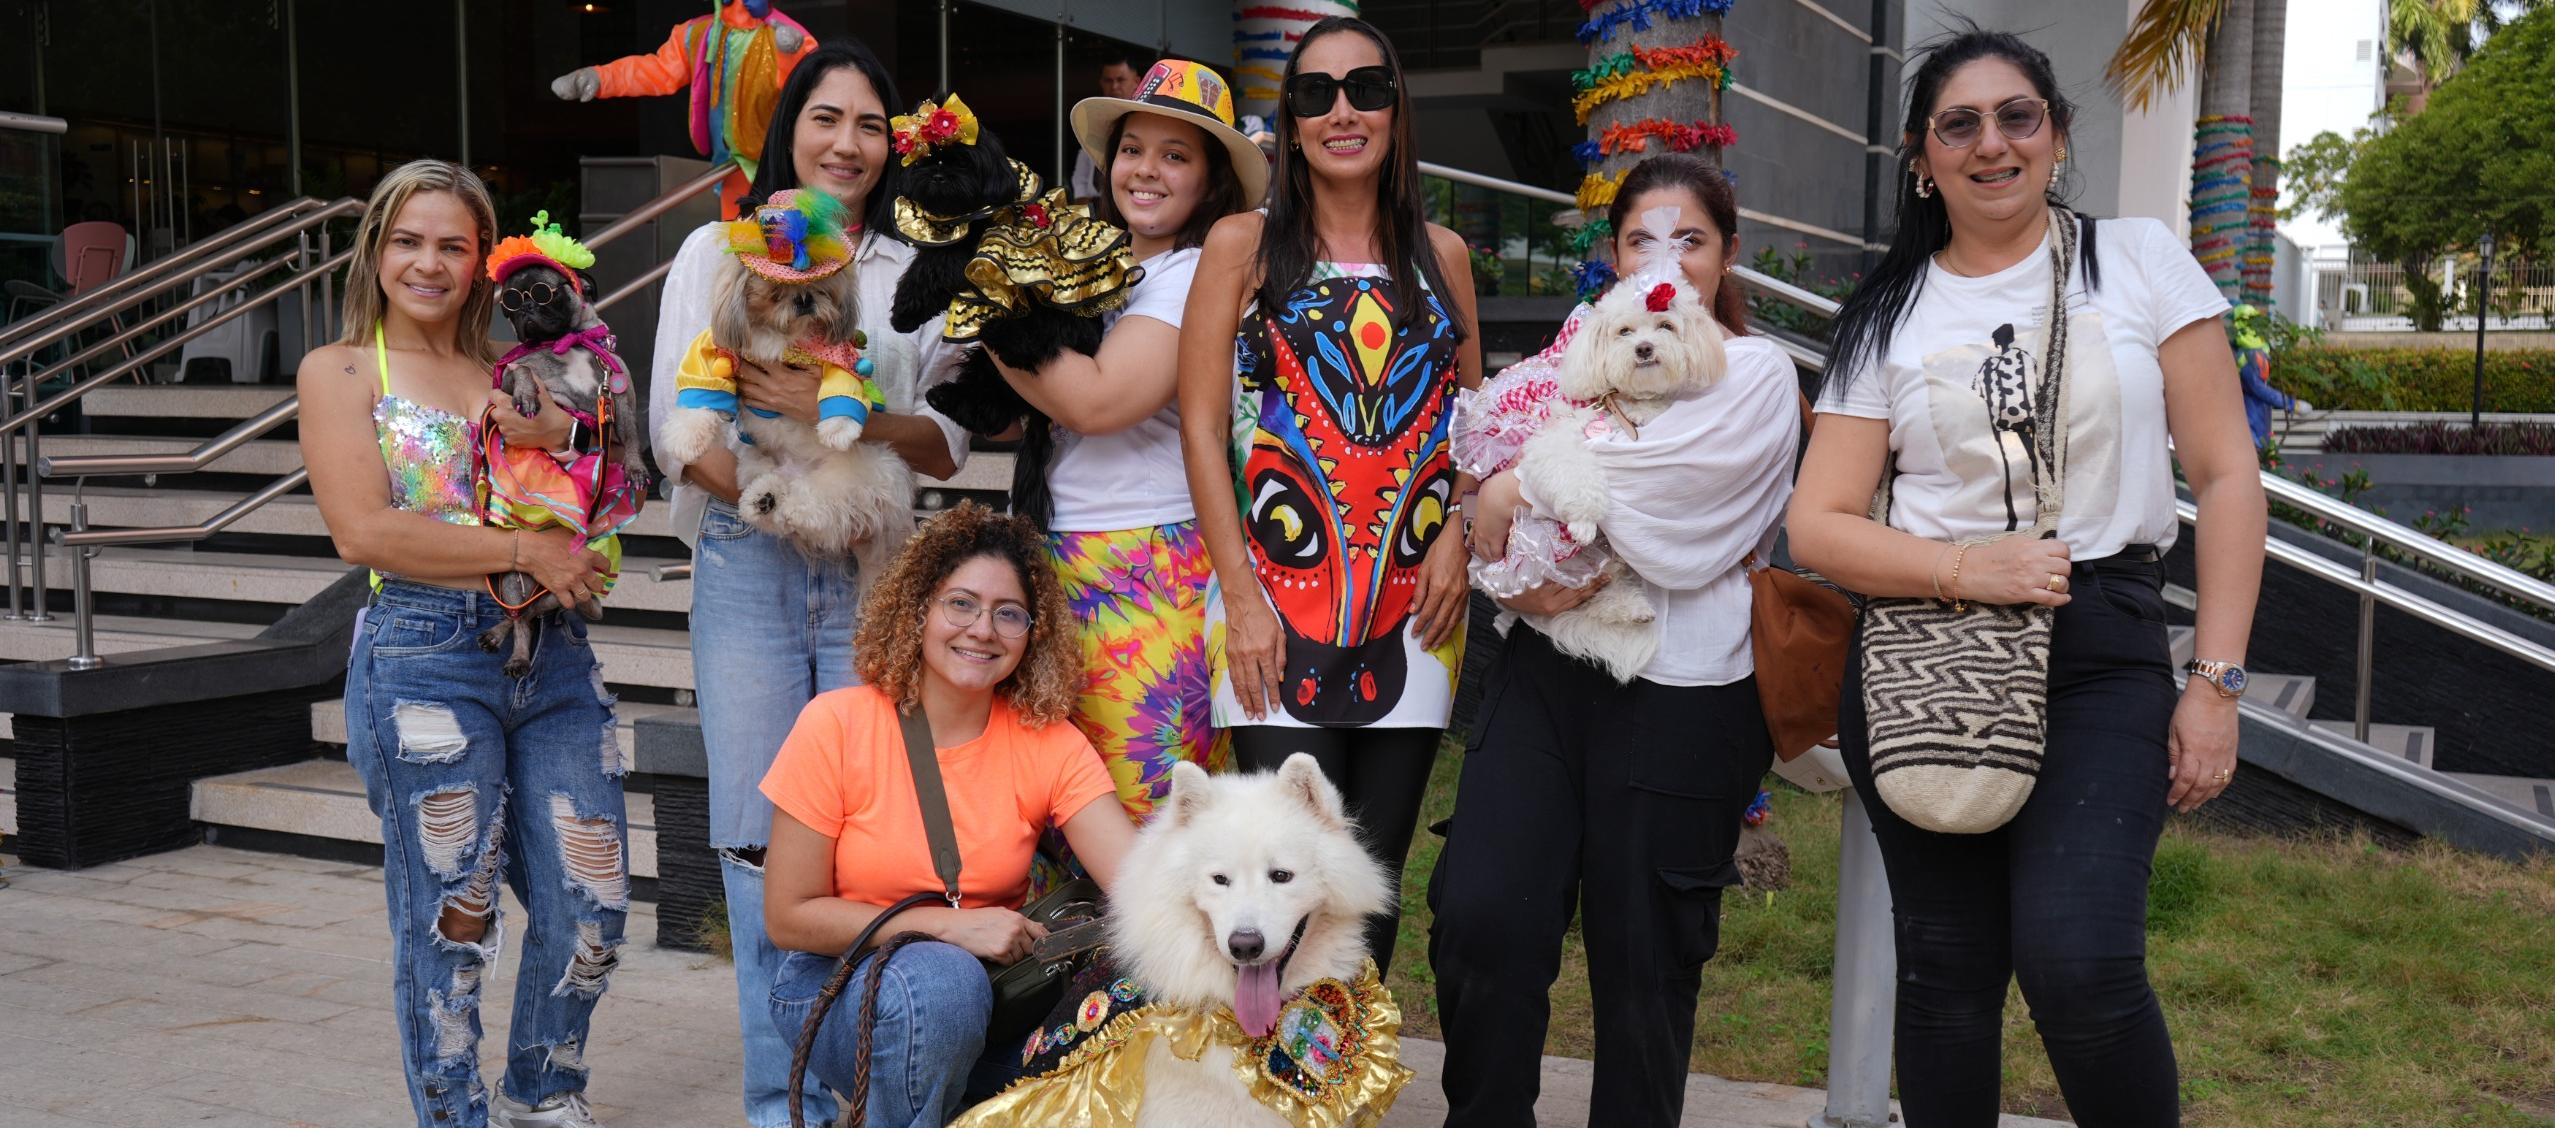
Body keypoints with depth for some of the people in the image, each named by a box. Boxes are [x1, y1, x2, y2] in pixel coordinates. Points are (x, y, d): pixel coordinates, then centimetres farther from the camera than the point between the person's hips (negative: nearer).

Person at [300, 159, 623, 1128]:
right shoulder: (340, 371, 4)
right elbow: (363, 531, -9)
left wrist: (556, 433, -6)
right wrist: (522, 552, -12)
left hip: (550, 654, 5)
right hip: (425, 657, -4)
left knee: (593, 901, 4)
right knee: (450, 913, 0)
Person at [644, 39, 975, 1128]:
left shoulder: (915, 272, 14)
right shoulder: (718, 251, 12)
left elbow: (949, 440, 5)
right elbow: (675, 420, 3)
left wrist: (840, 415, -13)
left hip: (875, 575, 1)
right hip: (748, 562, -1)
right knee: (762, 839, -3)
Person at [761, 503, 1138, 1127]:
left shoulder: (1051, 744, -6)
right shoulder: (836, 726, -12)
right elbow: (788, 916, -9)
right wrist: (948, 924, -19)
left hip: (990, 992, 4)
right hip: (842, 992, -3)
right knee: (940, 980, -35)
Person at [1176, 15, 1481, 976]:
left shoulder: (1440, 255, 11)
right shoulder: (1244, 245, 3)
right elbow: (1201, 426, -2)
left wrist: (1459, 537, -2)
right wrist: (1242, 596, -10)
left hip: (1411, 609, 3)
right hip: (1278, 602, -3)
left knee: (1375, 877, 8)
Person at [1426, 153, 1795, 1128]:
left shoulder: (1757, 373, 0)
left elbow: (1664, 485, -16)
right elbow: (1497, 482, 8)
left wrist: (1519, 492, -10)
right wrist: (1521, 570, -11)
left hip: (1679, 691, -4)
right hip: (1547, 666, 4)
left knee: (1643, 959, 5)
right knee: (1479, 920, -5)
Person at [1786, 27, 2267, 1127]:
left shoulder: (2138, 260, 5)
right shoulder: (1887, 315, 8)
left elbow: (2225, 475, 3)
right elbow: (1817, 525, 3)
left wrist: (2216, 683, -4)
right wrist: (1967, 568, -14)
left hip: (2102, 655, -2)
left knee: (2076, 956, -20)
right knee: (1946, 966, 6)